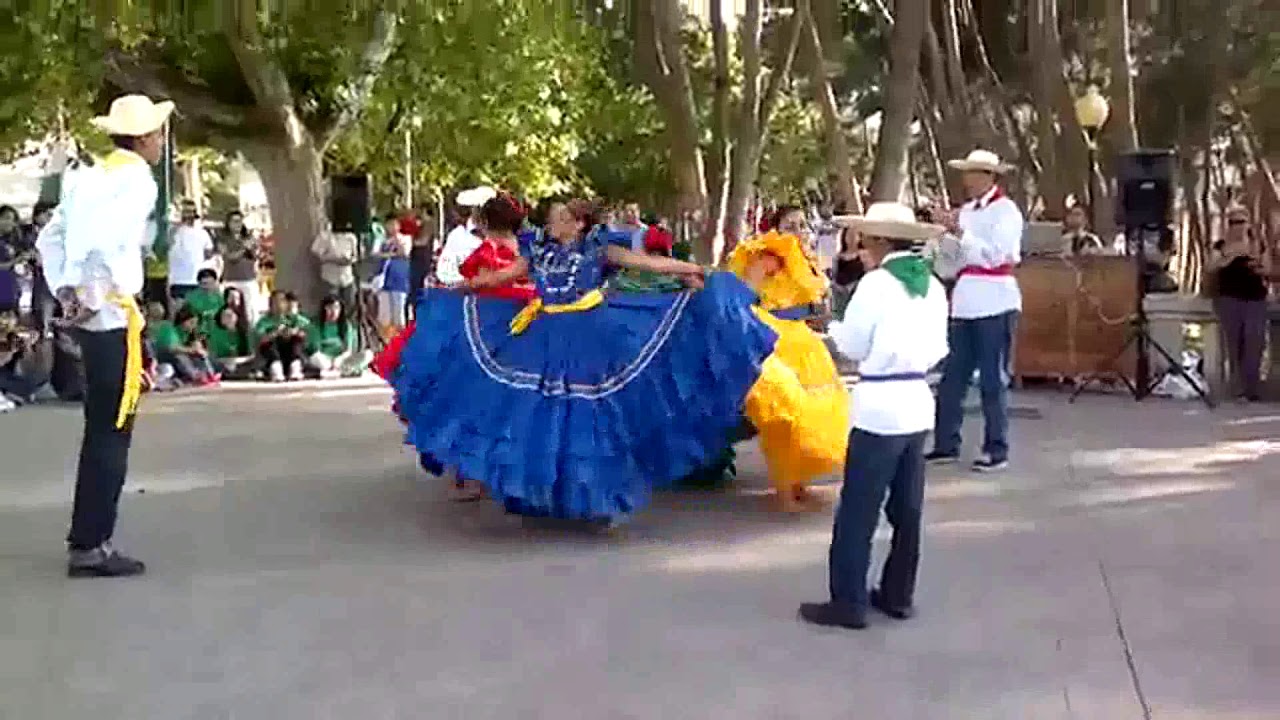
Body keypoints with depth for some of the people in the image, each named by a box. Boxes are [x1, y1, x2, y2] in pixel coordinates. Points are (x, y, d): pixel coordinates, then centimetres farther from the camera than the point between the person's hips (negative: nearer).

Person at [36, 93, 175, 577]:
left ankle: (87, 541, 20)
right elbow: (107, 243, -26)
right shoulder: (137, 180, -10)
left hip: (92, 316, 8)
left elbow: (49, 238, 13)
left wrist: (64, 293, 7)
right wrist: (93, 302, -18)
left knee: (102, 431, 15)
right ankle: (90, 545, 1)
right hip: (115, 316, -8)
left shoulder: (93, 177, 15)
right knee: (110, 434, -3)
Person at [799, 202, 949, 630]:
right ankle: (898, 595, 21)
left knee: (858, 509, -2)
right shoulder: (933, 286, 8)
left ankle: (848, 603, 1)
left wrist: (833, 325, 13)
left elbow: (852, 346, -5)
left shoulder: (876, 283, -11)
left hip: (879, 406, -7)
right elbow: (937, 350, 11)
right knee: (907, 508, 13)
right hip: (918, 403, 7)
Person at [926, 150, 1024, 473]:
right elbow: (953, 254, 14)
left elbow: (994, 255, -17)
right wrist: (944, 230, -2)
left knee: (993, 379, -2)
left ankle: (997, 450, 6)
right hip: (965, 303, 7)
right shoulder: (967, 210, 13)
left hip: (994, 303, -7)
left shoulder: (1006, 210, -7)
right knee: (952, 376, 9)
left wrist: (959, 231, -19)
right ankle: (946, 444, 17)